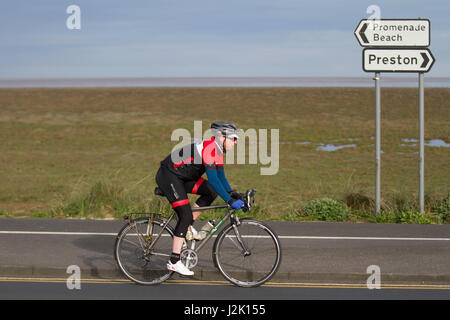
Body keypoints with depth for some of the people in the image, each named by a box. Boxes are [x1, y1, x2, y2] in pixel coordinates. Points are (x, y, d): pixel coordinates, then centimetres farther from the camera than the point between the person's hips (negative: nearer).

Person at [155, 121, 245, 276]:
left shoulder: (218, 150, 6)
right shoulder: (209, 148, -24)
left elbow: (221, 177, 13)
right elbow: (213, 179, -31)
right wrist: (230, 201, -31)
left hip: (181, 177, 10)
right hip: (168, 176, -10)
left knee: (212, 192, 0)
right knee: (185, 215, -14)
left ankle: (187, 225, 8)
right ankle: (174, 262, -11)